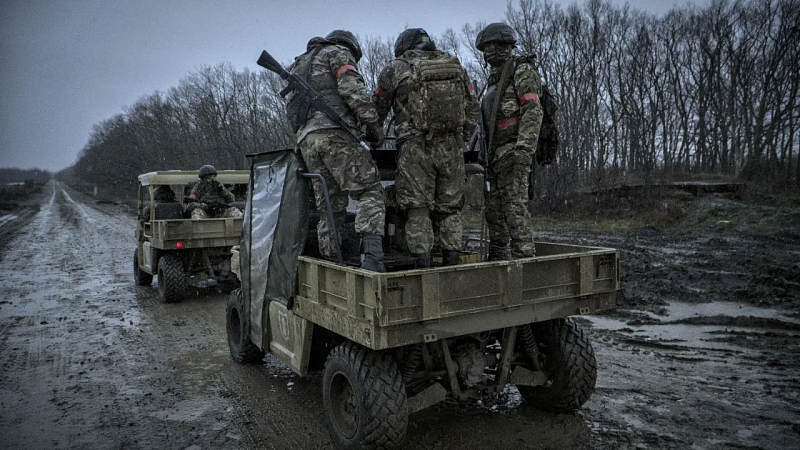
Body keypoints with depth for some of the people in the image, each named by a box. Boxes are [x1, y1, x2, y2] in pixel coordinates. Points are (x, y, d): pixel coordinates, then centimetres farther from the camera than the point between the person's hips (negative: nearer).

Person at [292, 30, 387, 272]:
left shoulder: (301, 65, 36)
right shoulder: (338, 53, 12)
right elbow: (352, 89, -7)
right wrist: (374, 125, -3)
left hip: (306, 139, 8)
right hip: (334, 133, -7)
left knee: (329, 206, 6)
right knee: (369, 190, -11)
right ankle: (372, 252, -28)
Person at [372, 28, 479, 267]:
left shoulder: (394, 70, 10)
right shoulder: (456, 67, 18)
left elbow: (377, 110, 16)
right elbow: (472, 110, 18)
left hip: (415, 148, -3)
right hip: (452, 148, 3)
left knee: (418, 208, 1)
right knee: (450, 206, 11)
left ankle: (422, 262, -1)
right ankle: (451, 258, 10)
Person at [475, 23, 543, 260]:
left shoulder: (522, 71, -2)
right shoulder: (495, 80, 24)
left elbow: (532, 112, -15)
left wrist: (524, 148, -26)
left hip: (513, 153, -9)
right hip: (496, 155, 9)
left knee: (514, 207, -15)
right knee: (494, 209, 8)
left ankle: (525, 257, -14)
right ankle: (498, 260, 14)